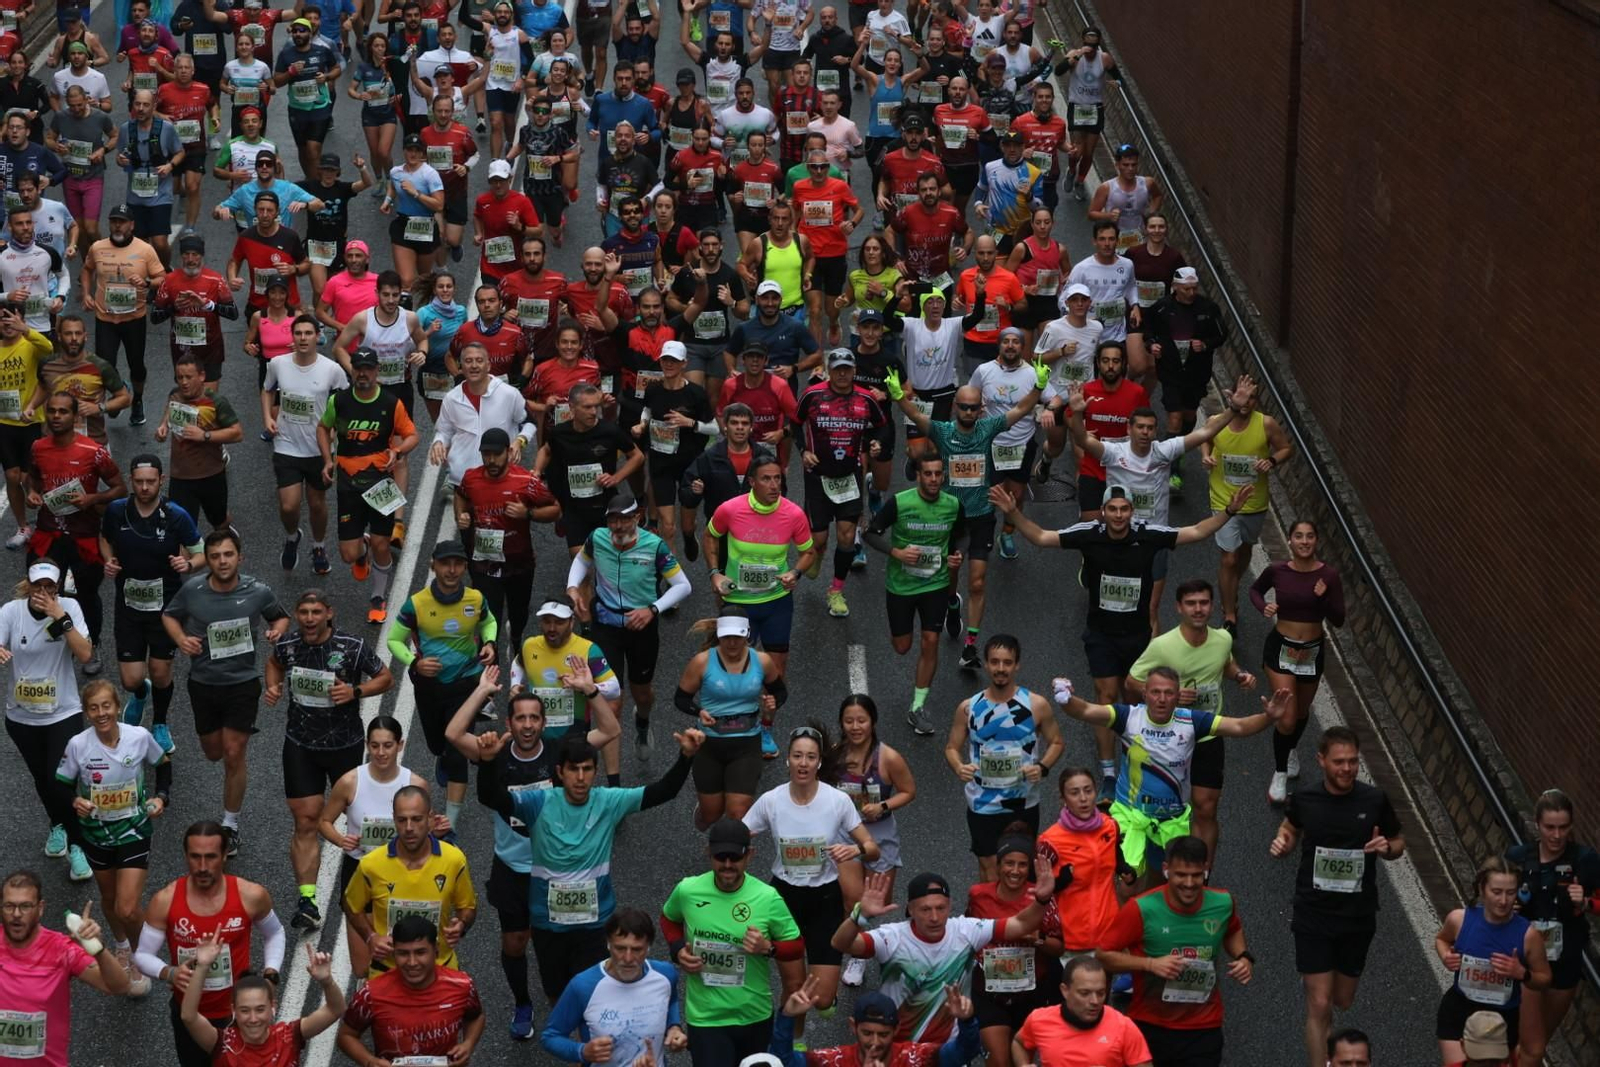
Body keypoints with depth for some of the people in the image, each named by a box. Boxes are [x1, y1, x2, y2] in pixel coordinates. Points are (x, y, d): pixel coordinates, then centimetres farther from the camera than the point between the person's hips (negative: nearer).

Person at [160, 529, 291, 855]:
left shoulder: (258, 592, -12)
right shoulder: (192, 590, -11)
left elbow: (279, 616, 9)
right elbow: (169, 615, 9)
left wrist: (278, 630, -14)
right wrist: (181, 639, -10)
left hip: (242, 684, -2)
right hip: (203, 683, 2)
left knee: (234, 754, -3)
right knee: (213, 752, 15)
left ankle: (230, 826, 13)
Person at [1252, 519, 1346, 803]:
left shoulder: (1328, 576, -14)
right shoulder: (1277, 571, -12)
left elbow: (1338, 620, -11)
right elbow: (1255, 589, 10)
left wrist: (1325, 598, -28)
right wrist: (1264, 607, -11)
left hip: (1312, 651, 2)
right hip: (1280, 648, -2)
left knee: (1302, 713, 23)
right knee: (1287, 718, -11)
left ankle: (1291, 750, 56)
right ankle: (1280, 774, 13)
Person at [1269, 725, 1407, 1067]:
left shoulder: (1374, 800, -9)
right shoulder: (1304, 798, -8)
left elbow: (1399, 843, 6)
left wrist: (1387, 849, -17)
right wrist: (1284, 841, -10)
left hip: (1358, 917, 2)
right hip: (1313, 914, -2)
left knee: (1343, 1000, 19)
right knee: (1319, 1005, -6)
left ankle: (1311, 978, 54)